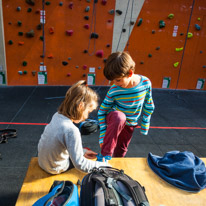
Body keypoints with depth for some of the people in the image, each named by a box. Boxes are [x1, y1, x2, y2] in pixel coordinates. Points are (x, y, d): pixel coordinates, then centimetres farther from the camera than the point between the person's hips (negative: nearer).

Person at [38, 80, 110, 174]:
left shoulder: (57, 115, -12)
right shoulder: (71, 130, -36)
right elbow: (80, 164, -31)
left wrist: (83, 152, 5)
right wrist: (104, 165, -20)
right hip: (55, 169, -7)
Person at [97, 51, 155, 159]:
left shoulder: (146, 83, -20)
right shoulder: (114, 91, -25)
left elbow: (148, 107, -3)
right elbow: (101, 112, -14)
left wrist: (144, 126, 3)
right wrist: (102, 136, -15)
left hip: (130, 124, 3)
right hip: (114, 118, -3)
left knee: (121, 150, 11)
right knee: (119, 117, -39)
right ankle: (105, 155, -25)